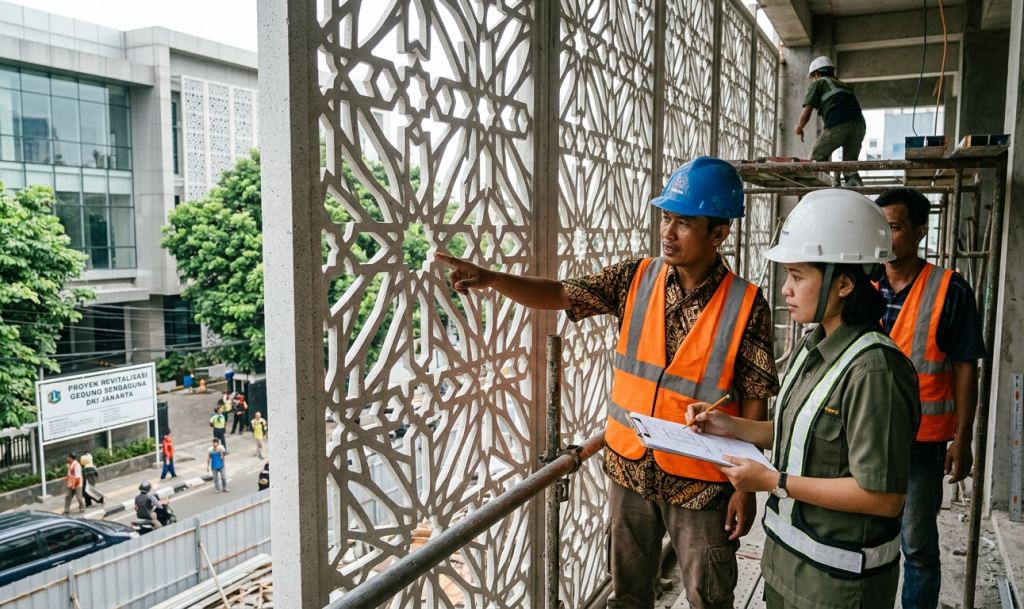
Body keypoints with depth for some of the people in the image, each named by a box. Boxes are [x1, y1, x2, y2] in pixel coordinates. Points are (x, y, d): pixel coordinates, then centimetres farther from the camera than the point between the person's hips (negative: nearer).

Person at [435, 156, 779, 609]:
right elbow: (560, 295, -4)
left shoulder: (746, 307, -15)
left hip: (700, 482, -3)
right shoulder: (635, 279, -6)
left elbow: (754, 403, -10)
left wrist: (746, 486, -9)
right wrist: (490, 278, -20)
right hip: (629, 468, 3)